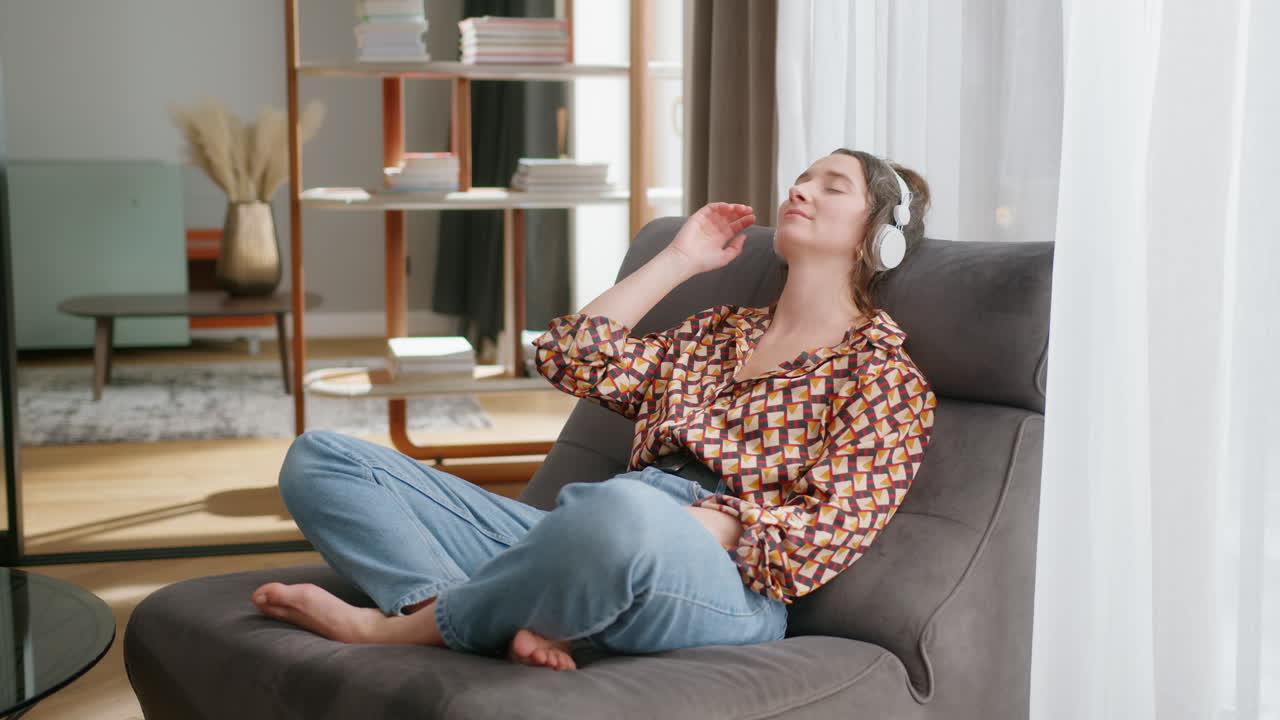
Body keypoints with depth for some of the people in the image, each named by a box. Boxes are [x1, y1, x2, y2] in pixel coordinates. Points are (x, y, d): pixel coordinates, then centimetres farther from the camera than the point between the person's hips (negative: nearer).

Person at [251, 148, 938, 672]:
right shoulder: (719, 330, 29)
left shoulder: (884, 369, 9)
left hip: (725, 582, -7)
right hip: (584, 550, 7)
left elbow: (829, 532, -6)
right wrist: (679, 259, 22)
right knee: (317, 459, -2)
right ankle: (513, 619, -27)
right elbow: (569, 358, 19)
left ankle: (395, 627, -20)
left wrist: (680, 529, -19)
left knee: (624, 511, -46)